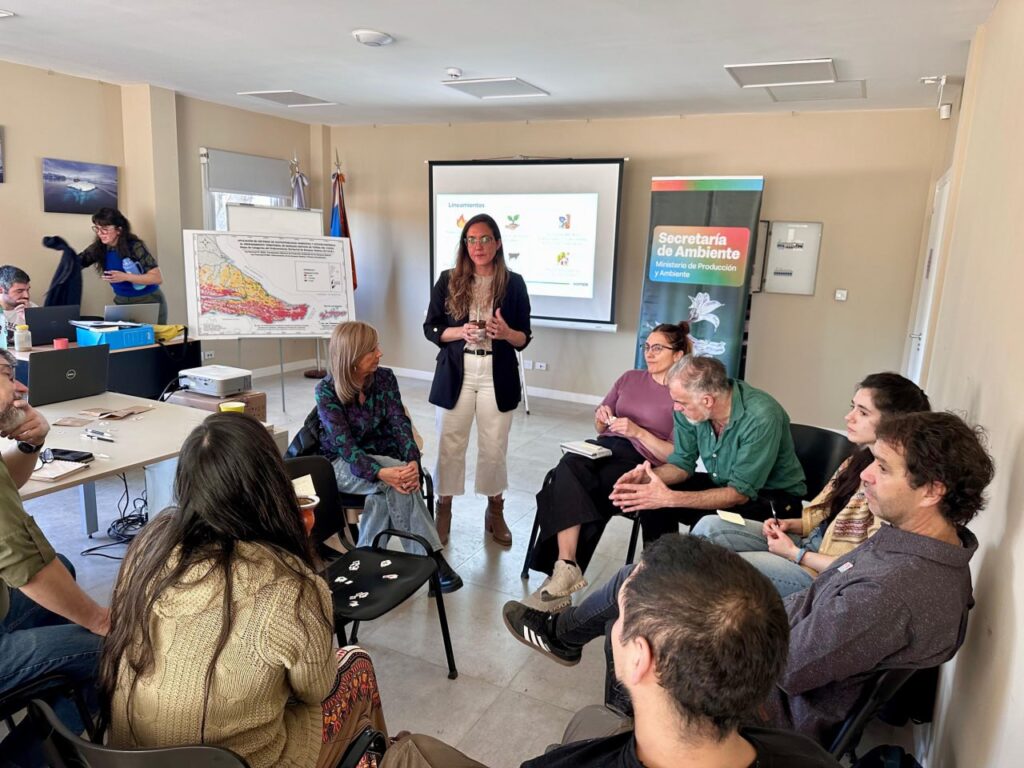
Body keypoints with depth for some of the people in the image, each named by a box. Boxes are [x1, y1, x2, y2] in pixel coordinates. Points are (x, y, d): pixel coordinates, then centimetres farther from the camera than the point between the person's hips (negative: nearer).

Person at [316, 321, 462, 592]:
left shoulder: (385, 378, -5)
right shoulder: (327, 391, -16)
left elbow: (399, 424, -13)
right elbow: (344, 445, -25)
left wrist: (413, 461, -34)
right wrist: (382, 473, -42)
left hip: (380, 458, 4)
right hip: (341, 465, -3)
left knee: (384, 496, -33)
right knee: (396, 479, -32)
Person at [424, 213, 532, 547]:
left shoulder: (514, 283, 2)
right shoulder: (448, 280, 1)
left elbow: (524, 338, 4)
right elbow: (430, 329, 2)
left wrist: (506, 332, -19)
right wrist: (461, 332, -16)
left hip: (497, 376, 0)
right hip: (456, 373, 0)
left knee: (494, 446, 8)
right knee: (450, 444, 6)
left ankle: (495, 511, 26)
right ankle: (443, 510, 22)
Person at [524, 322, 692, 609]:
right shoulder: (630, 378, 19)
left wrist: (638, 431, -15)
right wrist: (601, 418, 1)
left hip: (641, 464, -4)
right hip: (605, 447, 5)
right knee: (568, 467, -31)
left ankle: (564, 566, -21)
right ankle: (566, 566, -37)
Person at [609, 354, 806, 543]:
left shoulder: (761, 417, -31)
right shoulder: (689, 409, -13)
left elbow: (740, 493, -30)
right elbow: (682, 463, -2)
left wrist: (670, 498, -37)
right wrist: (647, 476, -24)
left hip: (773, 496, -5)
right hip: (723, 483, 6)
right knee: (650, 498, -12)